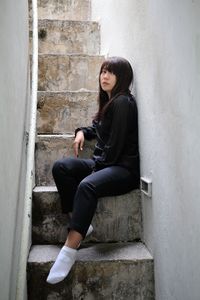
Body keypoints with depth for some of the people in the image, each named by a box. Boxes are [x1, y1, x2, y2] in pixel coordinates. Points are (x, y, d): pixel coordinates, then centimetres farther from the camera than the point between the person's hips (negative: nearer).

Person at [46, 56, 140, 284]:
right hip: (103, 164, 9)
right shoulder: (108, 101, 18)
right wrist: (82, 132, 17)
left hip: (124, 168, -9)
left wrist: (98, 164, -4)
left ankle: (69, 252, -35)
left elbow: (115, 146, -14)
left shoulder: (123, 102, -9)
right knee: (61, 167, -14)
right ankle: (80, 224, -18)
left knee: (87, 186, -37)